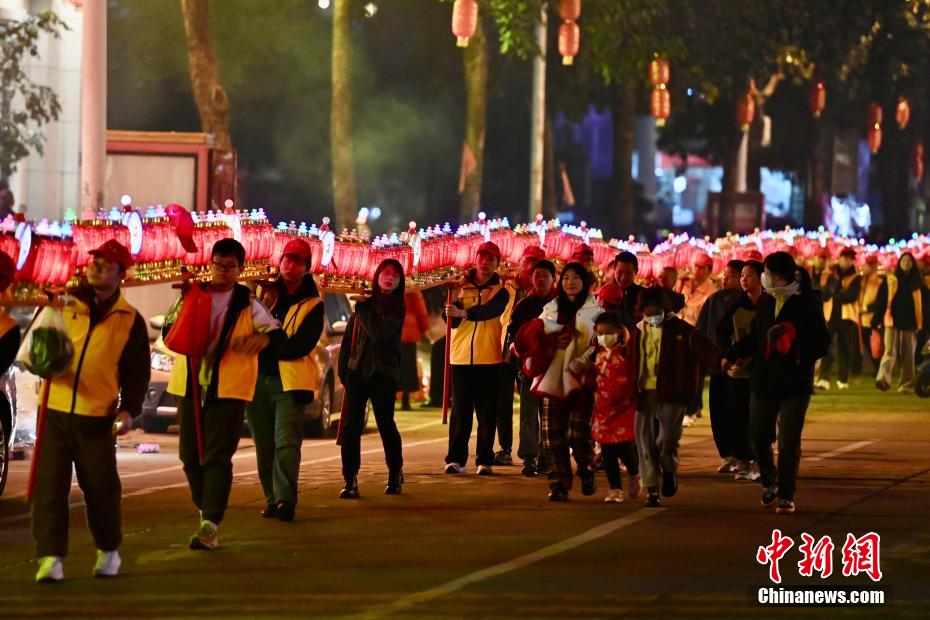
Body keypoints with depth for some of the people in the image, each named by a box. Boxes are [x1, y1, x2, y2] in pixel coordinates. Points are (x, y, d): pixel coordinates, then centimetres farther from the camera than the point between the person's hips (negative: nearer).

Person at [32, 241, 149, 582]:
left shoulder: (130, 320, 5)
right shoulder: (63, 304, 6)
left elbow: (137, 371, 7)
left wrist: (130, 409, -7)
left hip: (98, 417, -1)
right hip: (54, 411, 1)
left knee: (101, 486, 5)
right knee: (49, 485, -5)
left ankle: (108, 552, 24)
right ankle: (50, 557, -3)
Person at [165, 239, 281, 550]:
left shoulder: (247, 304, 1)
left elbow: (275, 332, -5)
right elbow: (168, 332, 17)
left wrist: (263, 337, -29)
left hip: (228, 388, -4)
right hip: (191, 385, 4)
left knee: (216, 457, -10)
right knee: (190, 456, 9)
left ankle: (210, 525, -14)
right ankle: (206, 509, 30)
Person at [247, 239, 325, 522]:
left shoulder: (312, 305, 2)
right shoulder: (263, 293, 12)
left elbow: (300, 346, -9)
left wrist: (264, 346, -10)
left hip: (289, 383, -4)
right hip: (256, 379, 4)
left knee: (286, 441, -15)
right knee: (264, 445, 7)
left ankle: (285, 499, -22)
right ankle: (272, 499, 14)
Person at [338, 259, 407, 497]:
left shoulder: (397, 308, 0)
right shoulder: (363, 302, 11)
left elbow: (380, 334, -16)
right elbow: (349, 338, 14)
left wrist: (362, 309, -8)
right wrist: (343, 369, 8)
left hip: (383, 373, -3)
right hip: (357, 371, 3)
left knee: (386, 424, 1)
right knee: (351, 426, -4)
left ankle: (395, 474, 20)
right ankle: (350, 480, -3)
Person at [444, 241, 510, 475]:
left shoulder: (500, 292, 4)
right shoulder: (461, 287, 9)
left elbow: (490, 310, -18)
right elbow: (451, 321, 2)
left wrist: (464, 313, -34)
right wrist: (453, 301, -18)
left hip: (489, 360, -1)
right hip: (461, 359, 1)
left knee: (487, 413, 0)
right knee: (460, 412, -1)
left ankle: (485, 461, 2)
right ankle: (456, 459, -1)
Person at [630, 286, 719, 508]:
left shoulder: (681, 330, -1)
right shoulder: (638, 333, 11)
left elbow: (704, 349, -11)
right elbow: (631, 363, 16)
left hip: (671, 395, -4)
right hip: (645, 394, 4)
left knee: (666, 440, -11)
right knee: (646, 442, 1)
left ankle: (669, 471, 20)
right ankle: (651, 489, 10)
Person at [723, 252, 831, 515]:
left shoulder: (807, 305, -9)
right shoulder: (765, 303, 7)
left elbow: (822, 342, -8)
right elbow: (754, 337, 17)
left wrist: (801, 356, -23)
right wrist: (732, 355, 9)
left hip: (795, 384, -5)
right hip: (763, 382, 5)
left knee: (789, 442, -4)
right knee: (757, 437, 8)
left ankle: (786, 495, 6)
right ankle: (769, 482, 32)